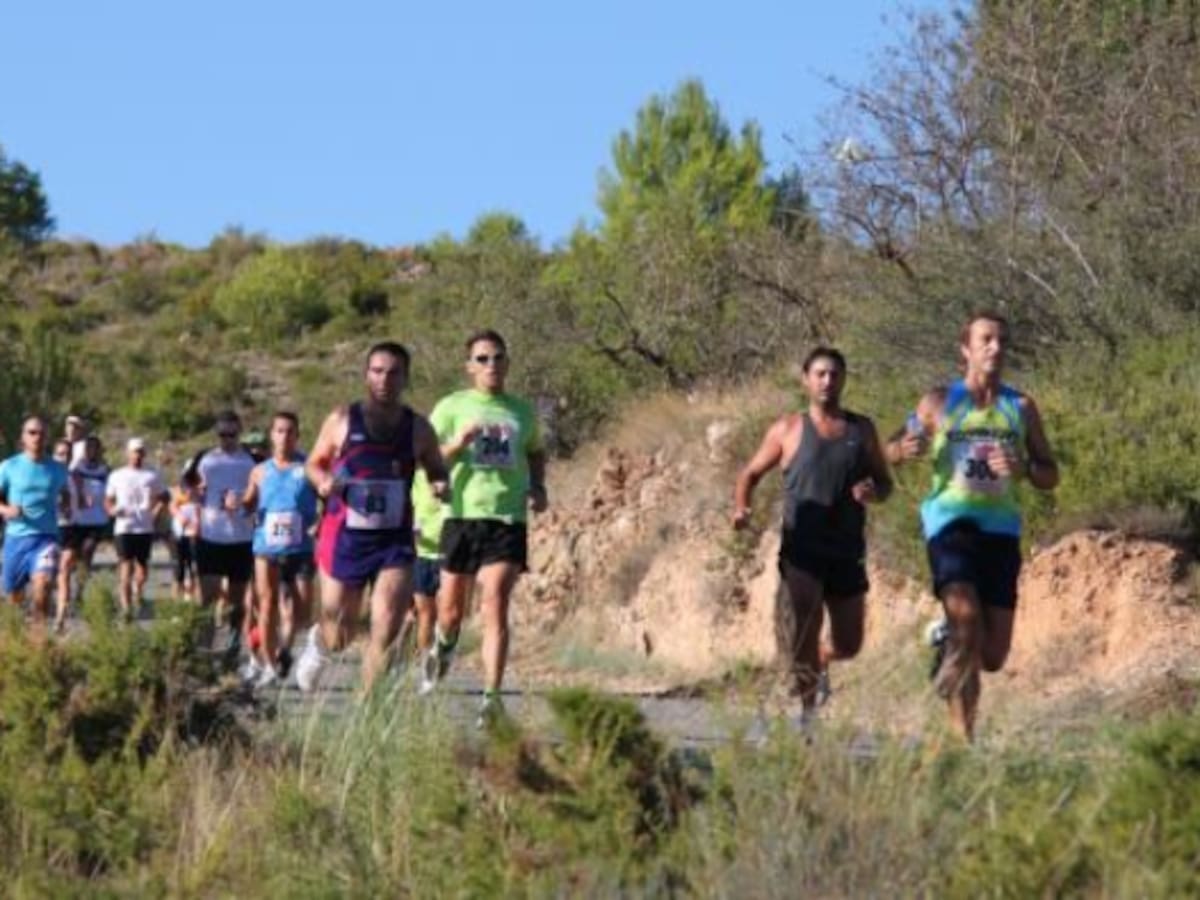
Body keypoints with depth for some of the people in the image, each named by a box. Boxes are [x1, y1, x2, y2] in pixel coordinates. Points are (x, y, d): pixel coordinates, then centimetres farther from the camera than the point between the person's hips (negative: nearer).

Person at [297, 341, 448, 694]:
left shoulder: (417, 428, 3)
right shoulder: (342, 420, 0)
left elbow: (436, 471, 16)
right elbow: (314, 463, 10)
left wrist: (440, 486, -8)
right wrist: (322, 481, -14)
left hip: (395, 541, 1)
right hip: (345, 537, -1)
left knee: (386, 634, -14)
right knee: (338, 638, 10)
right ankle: (318, 640, 47)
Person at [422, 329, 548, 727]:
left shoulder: (523, 411, 13)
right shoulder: (452, 407, 5)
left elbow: (536, 452, 31)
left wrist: (537, 487, 13)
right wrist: (457, 444, -18)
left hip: (509, 520, 1)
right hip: (462, 516, 0)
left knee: (495, 608, -14)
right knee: (451, 610, 8)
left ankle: (492, 698, -17)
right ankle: (442, 648, 44)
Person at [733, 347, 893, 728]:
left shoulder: (862, 430, 11)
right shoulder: (789, 429, 4)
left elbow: (885, 483, 15)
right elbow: (750, 473, 11)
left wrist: (873, 492, -10)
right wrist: (741, 508, -10)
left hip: (847, 553, 3)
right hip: (803, 551, -3)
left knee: (848, 645, 9)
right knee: (804, 622, -19)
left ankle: (817, 664, 43)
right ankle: (806, 706, -9)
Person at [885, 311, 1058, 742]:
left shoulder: (1021, 407, 11)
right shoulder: (939, 403, 6)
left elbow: (1051, 476, 14)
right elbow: (890, 453, 10)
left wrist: (1023, 468, -9)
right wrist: (906, 448, -15)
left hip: (1000, 528, 3)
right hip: (951, 522, -3)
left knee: (993, 654, 1)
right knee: (966, 616, -26)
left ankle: (946, 642, 35)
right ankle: (962, 730, -18)